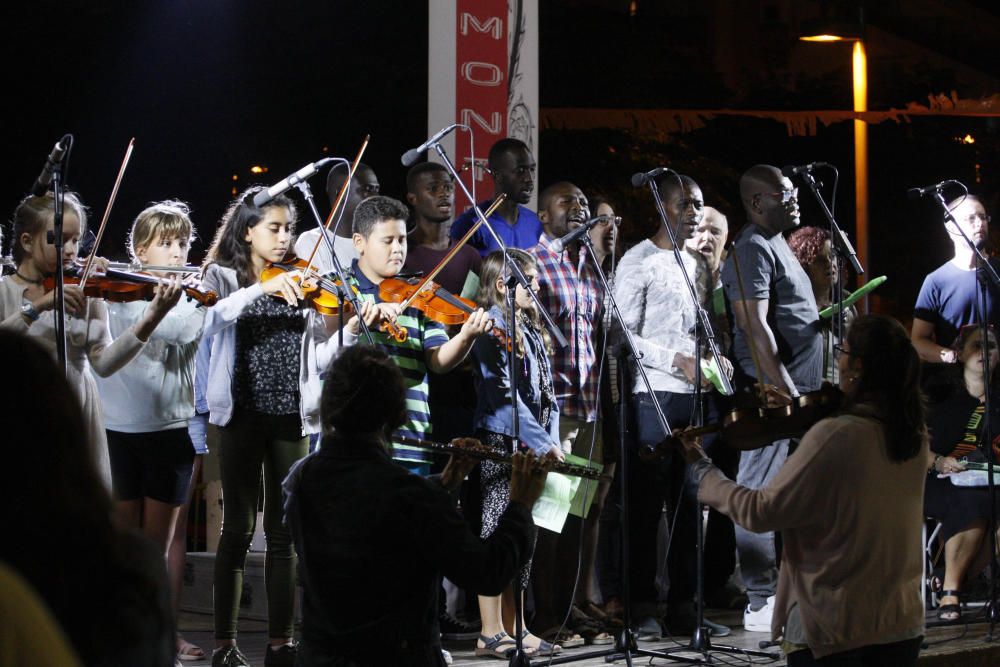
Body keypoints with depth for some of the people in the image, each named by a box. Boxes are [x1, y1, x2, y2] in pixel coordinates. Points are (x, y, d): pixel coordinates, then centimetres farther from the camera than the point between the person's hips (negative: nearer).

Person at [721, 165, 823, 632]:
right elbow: (756, 328, -21)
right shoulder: (752, 250, -12)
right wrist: (787, 393, -24)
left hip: (796, 394, 10)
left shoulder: (777, 246, 19)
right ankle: (761, 604, -5)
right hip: (773, 397, -10)